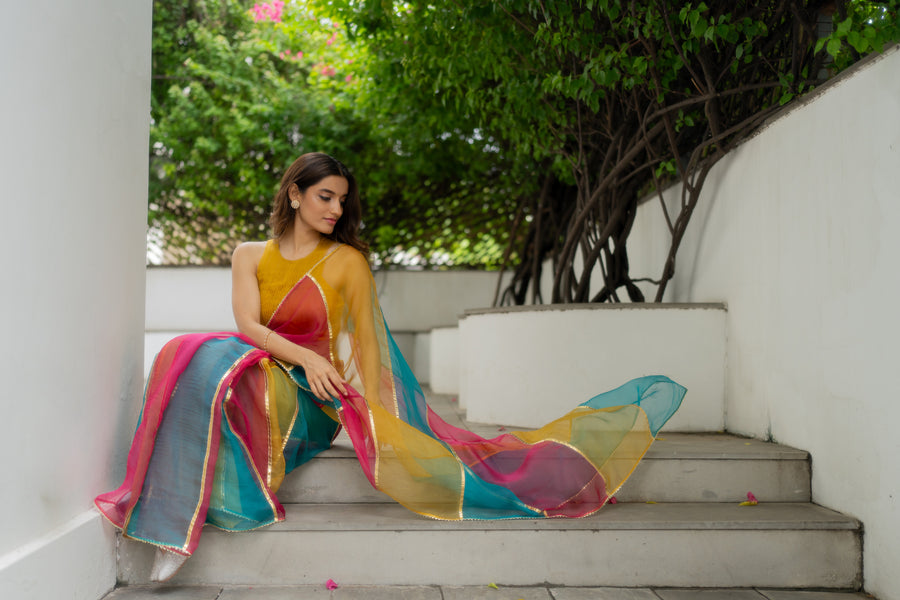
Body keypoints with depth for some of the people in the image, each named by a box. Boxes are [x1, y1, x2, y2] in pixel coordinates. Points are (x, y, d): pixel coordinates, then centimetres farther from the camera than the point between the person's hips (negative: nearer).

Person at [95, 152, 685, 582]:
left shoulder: (347, 260, 5)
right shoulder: (251, 255, 11)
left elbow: (365, 344, 1)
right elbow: (247, 325, -5)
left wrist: (375, 416, -12)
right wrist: (304, 358, -22)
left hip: (319, 395, -1)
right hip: (262, 379, 1)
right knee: (196, 358, -30)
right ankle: (180, 514, -30)